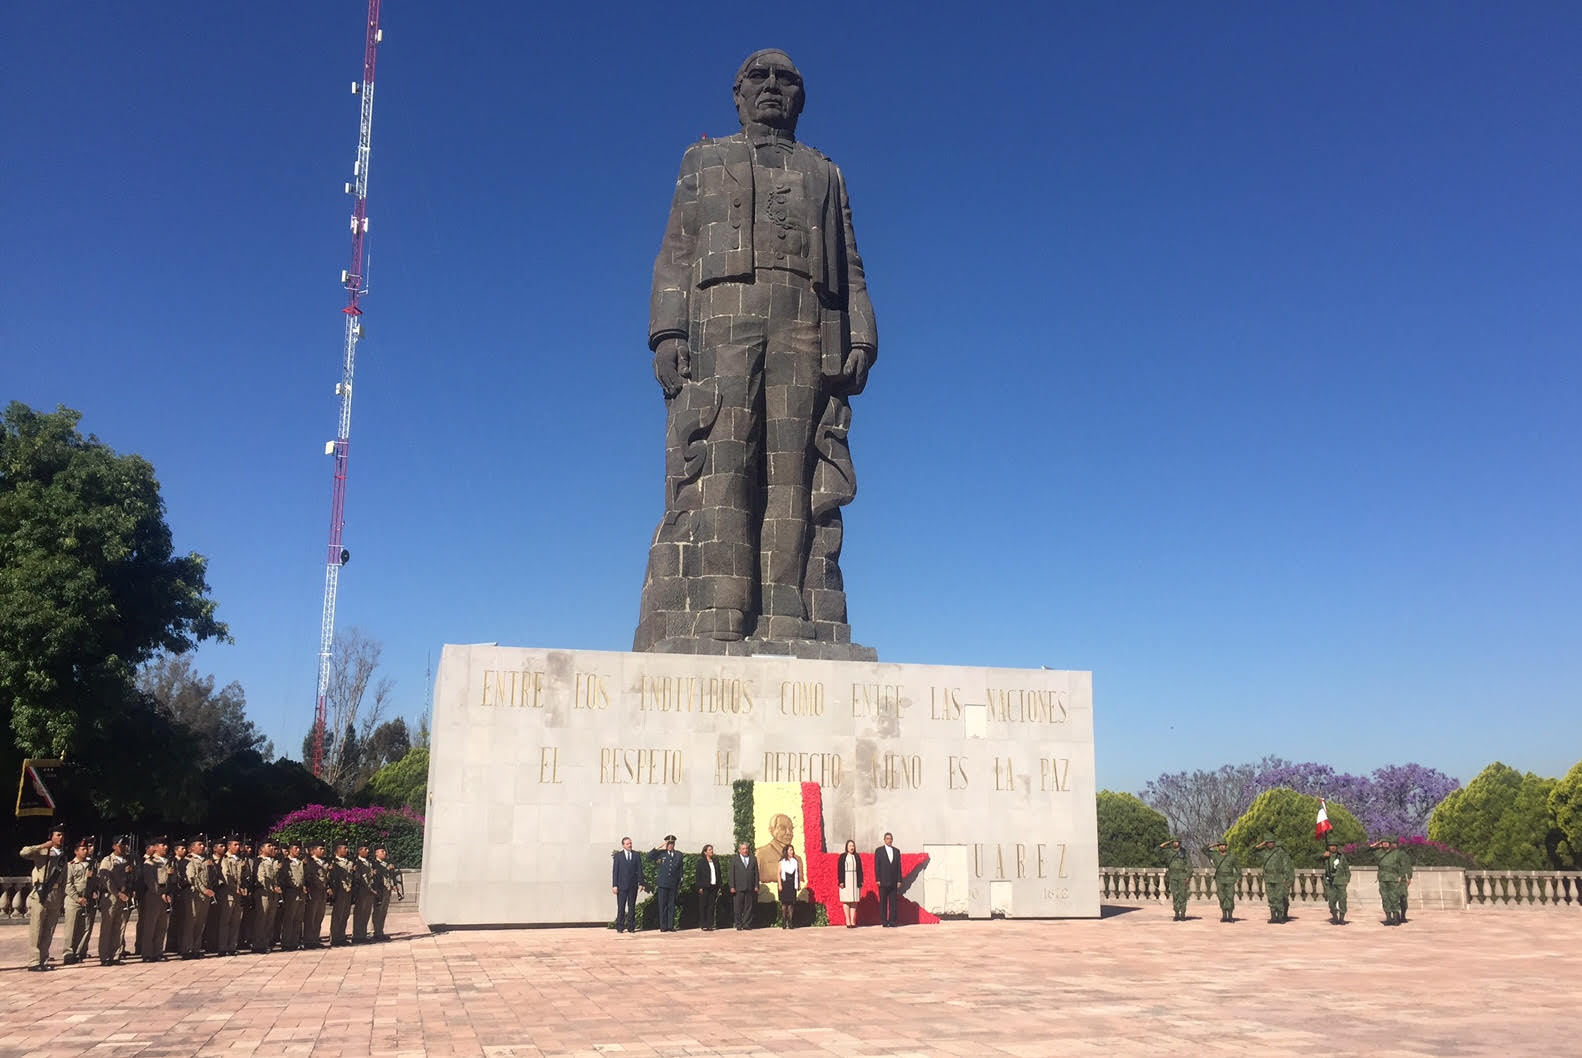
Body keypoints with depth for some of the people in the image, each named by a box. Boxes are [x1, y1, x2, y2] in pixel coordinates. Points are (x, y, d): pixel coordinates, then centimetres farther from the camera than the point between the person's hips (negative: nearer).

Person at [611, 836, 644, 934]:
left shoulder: (636, 856, 8)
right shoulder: (618, 856, 4)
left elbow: (639, 870, 7)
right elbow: (615, 871, 1)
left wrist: (640, 883, -2)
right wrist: (614, 885, -6)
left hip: (633, 885, 2)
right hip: (622, 885, -2)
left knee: (632, 907, 4)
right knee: (621, 907, -2)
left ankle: (631, 927, 8)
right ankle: (620, 927, 3)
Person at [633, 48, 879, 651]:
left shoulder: (826, 175, 29)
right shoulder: (704, 161, 25)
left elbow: (850, 272, 19)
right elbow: (675, 254, 13)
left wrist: (860, 342, 1)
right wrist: (668, 331, -4)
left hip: (808, 336, 2)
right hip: (719, 325, -1)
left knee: (795, 482, -9)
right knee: (710, 475, -14)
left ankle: (791, 635, -14)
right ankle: (699, 635, -19)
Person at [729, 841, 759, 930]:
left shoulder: (753, 859, 12)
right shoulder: (734, 859, 6)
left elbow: (756, 873, 11)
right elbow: (732, 873, 2)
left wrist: (756, 886, 3)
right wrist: (732, 887, -5)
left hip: (750, 888, 2)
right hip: (738, 887, -2)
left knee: (748, 907, 2)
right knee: (738, 907, 0)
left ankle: (747, 924, 7)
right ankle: (739, 924, 8)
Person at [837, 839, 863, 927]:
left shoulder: (857, 856, 8)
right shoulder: (842, 857, 2)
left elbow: (860, 869, 9)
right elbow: (839, 870, -1)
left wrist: (861, 881, 2)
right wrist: (841, 881, -9)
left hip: (855, 880, 2)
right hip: (845, 880, -2)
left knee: (854, 901, 2)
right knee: (846, 901, -2)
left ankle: (853, 921, 4)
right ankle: (848, 921, 1)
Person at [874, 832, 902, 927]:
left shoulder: (897, 851, 10)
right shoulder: (879, 850, 1)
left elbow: (899, 866, 8)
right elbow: (876, 866, -3)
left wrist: (899, 880, 2)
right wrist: (877, 880, -10)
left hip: (893, 881, 3)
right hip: (883, 881, -3)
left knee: (893, 902, 0)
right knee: (883, 902, 0)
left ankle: (892, 921, 3)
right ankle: (884, 921, 4)